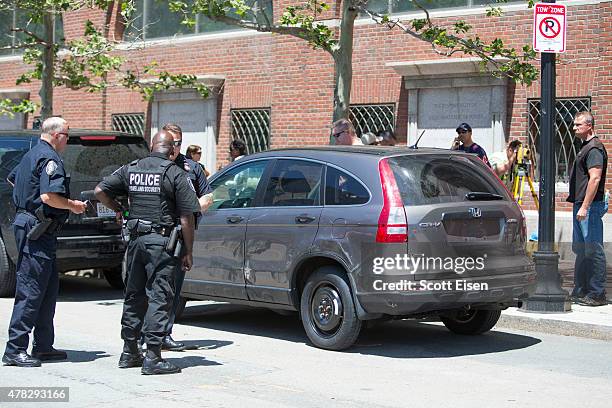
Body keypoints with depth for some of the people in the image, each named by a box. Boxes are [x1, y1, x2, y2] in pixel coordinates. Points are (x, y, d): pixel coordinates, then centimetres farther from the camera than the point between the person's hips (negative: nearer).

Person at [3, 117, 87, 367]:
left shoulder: (31, 155, 18)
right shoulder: (50, 159, -14)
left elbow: (12, 178, 34)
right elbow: (49, 196, -25)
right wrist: (73, 206, -11)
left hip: (26, 222, 11)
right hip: (38, 229, -11)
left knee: (49, 287, 15)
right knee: (31, 290, -9)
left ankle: (43, 346, 19)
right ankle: (15, 350, -7)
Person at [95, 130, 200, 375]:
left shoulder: (130, 169, 7)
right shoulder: (175, 174, -7)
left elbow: (100, 191, 7)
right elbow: (186, 217, -9)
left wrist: (118, 209, 22)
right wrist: (188, 252, -3)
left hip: (135, 239, 5)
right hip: (161, 241, -5)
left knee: (134, 295, 15)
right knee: (159, 297, -3)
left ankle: (129, 353, 22)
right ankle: (152, 358, -5)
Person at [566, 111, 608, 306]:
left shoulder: (594, 148, -13)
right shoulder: (586, 147, 18)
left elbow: (595, 178, -22)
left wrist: (585, 206, -25)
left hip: (590, 206, -11)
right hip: (581, 205, 11)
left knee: (593, 250, -6)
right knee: (581, 250, 15)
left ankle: (597, 294, -2)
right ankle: (580, 291, 22)